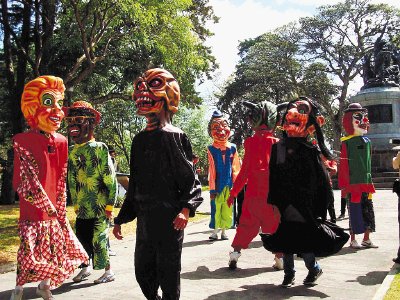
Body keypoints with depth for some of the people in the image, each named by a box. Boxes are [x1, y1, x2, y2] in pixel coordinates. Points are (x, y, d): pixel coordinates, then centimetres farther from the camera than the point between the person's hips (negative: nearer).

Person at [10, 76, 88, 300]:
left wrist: (59, 207, 9)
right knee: (30, 248, -4)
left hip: (53, 206, 6)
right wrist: (46, 204, -13)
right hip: (32, 206, -5)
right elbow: (23, 180, -12)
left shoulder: (61, 141, 5)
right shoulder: (23, 141, -10)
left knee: (52, 246, 13)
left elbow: (61, 179, 9)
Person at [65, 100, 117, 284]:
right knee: (82, 236, 10)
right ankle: (86, 267, 30)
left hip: (100, 206, -6)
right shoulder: (73, 152, 7)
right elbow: (72, 181, 14)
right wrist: (75, 204, 13)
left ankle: (109, 271, 15)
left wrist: (110, 205, -12)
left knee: (99, 239, -2)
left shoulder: (99, 148, -10)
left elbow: (111, 179, -11)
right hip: (83, 207, 6)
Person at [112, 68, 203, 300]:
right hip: (144, 218, 7)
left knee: (168, 274, 4)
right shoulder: (140, 140, 11)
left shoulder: (176, 137, -8)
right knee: (143, 272, 16)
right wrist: (121, 218, 19)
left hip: (170, 220, -6)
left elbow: (192, 181, -10)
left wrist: (185, 209, -26)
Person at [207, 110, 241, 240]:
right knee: (216, 208, 1)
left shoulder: (232, 148, 3)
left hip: (229, 185, 2)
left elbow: (235, 168, 7)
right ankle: (215, 231, 14)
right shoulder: (211, 150, -3)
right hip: (217, 185, -2)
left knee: (227, 210, 8)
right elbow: (212, 170, -3)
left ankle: (223, 231, 21)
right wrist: (212, 189, -5)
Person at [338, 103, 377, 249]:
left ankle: (366, 239, 24)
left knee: (368, 211, 11)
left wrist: (370, 182, 15)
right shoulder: (346, 142, -9)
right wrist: (344, 184, -12)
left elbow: (368, 163, 16)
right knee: (355, 211, 1)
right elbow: (343, 164, -11)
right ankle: (353, 240, 13)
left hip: (366, 182, 6)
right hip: (353, 183, -6)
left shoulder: (367, 141, 10)